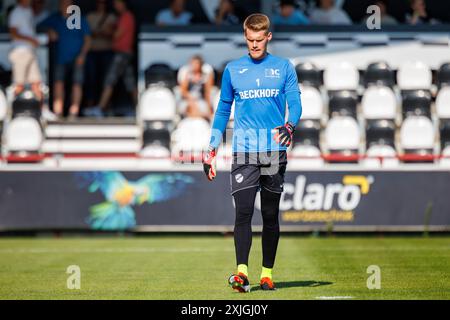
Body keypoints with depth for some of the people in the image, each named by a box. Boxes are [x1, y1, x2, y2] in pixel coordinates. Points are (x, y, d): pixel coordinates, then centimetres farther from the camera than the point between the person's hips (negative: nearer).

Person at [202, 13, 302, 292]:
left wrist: (290, 125, -24)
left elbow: (295, 102, -1)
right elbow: (223, 110, 15)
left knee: (271, 215, 6)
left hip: (275, 151, 0)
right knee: (243, 211, -13)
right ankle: (242, 271, -20)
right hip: (243, 152, 0)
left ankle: (267, 273, 14)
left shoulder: (284, 68, 7)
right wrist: (212, 149, 10)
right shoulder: (233, 70, 10)